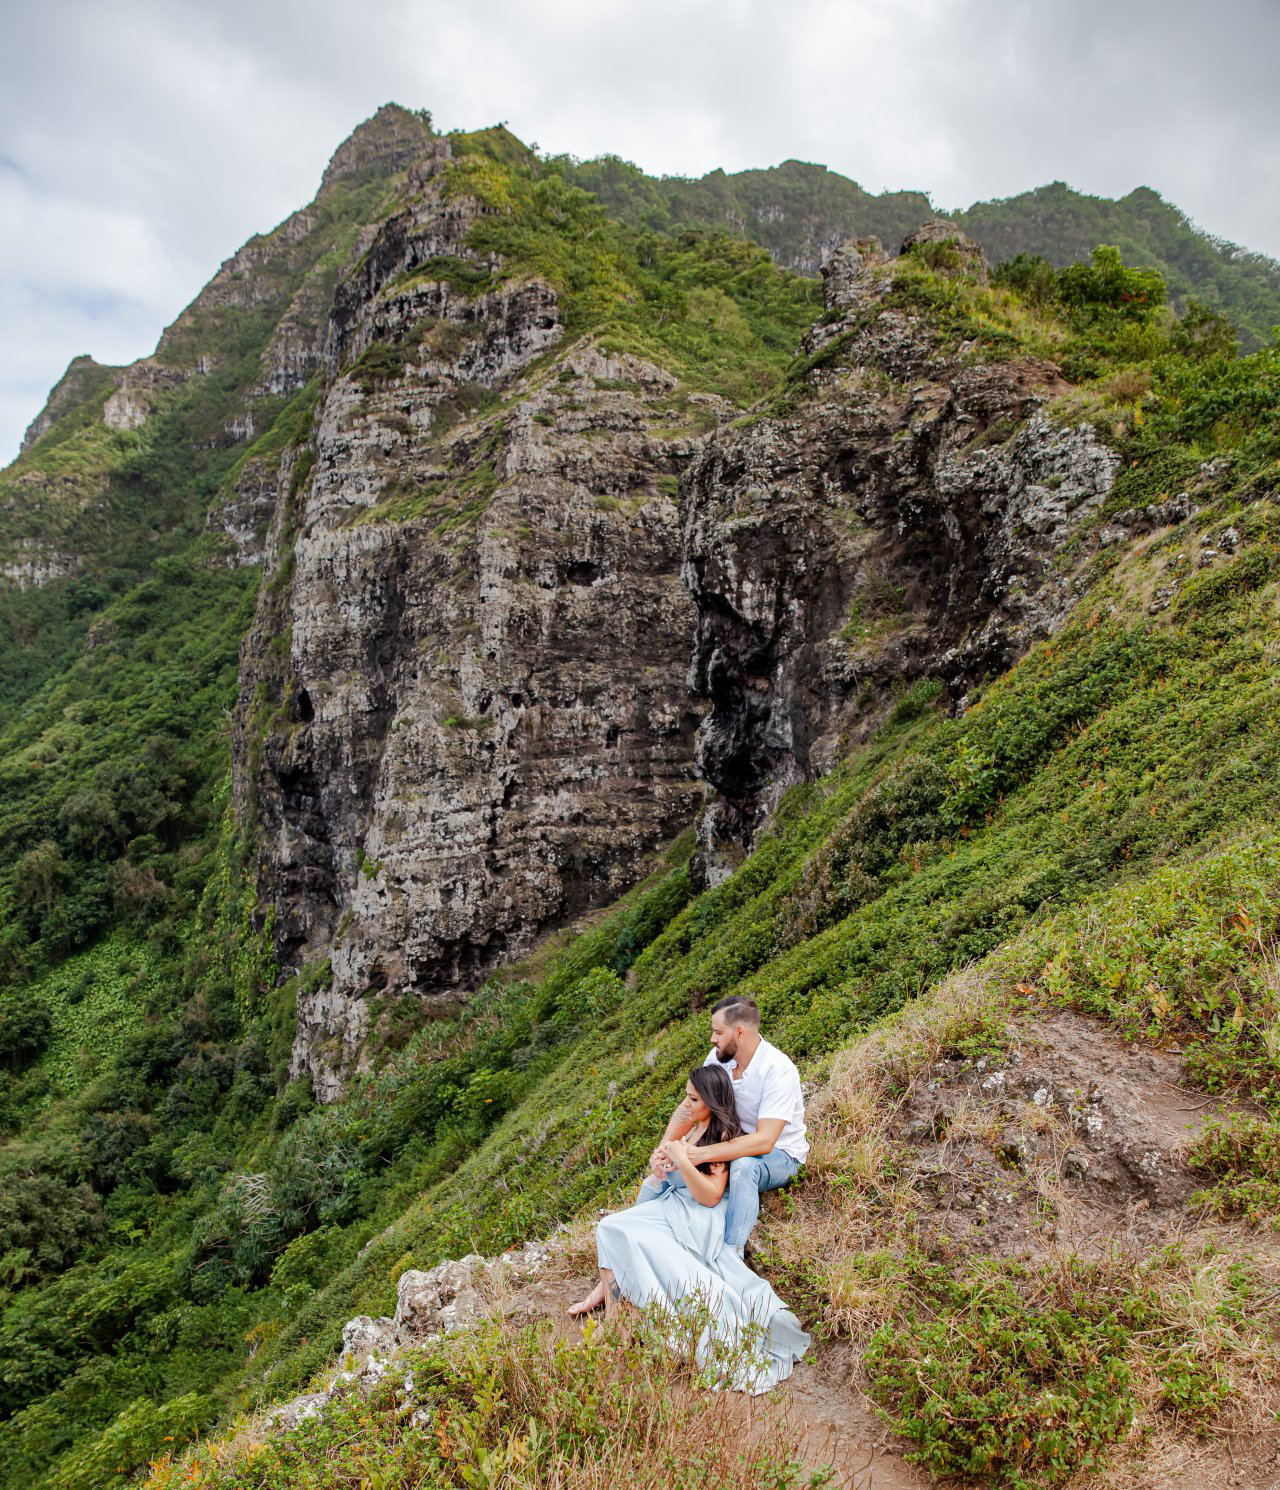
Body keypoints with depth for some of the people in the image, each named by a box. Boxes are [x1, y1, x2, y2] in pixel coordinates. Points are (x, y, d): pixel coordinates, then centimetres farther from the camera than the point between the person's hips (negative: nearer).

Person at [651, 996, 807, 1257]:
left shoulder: (779, 1070, -29)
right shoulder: (719, 1057, -10)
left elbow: (763, 1141, -37)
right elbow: (689, 1107, -8)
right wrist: (664, 1146, -28)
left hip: (779, 1154, -7)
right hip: (736, 1142, 7)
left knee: (742, 1165, -37)